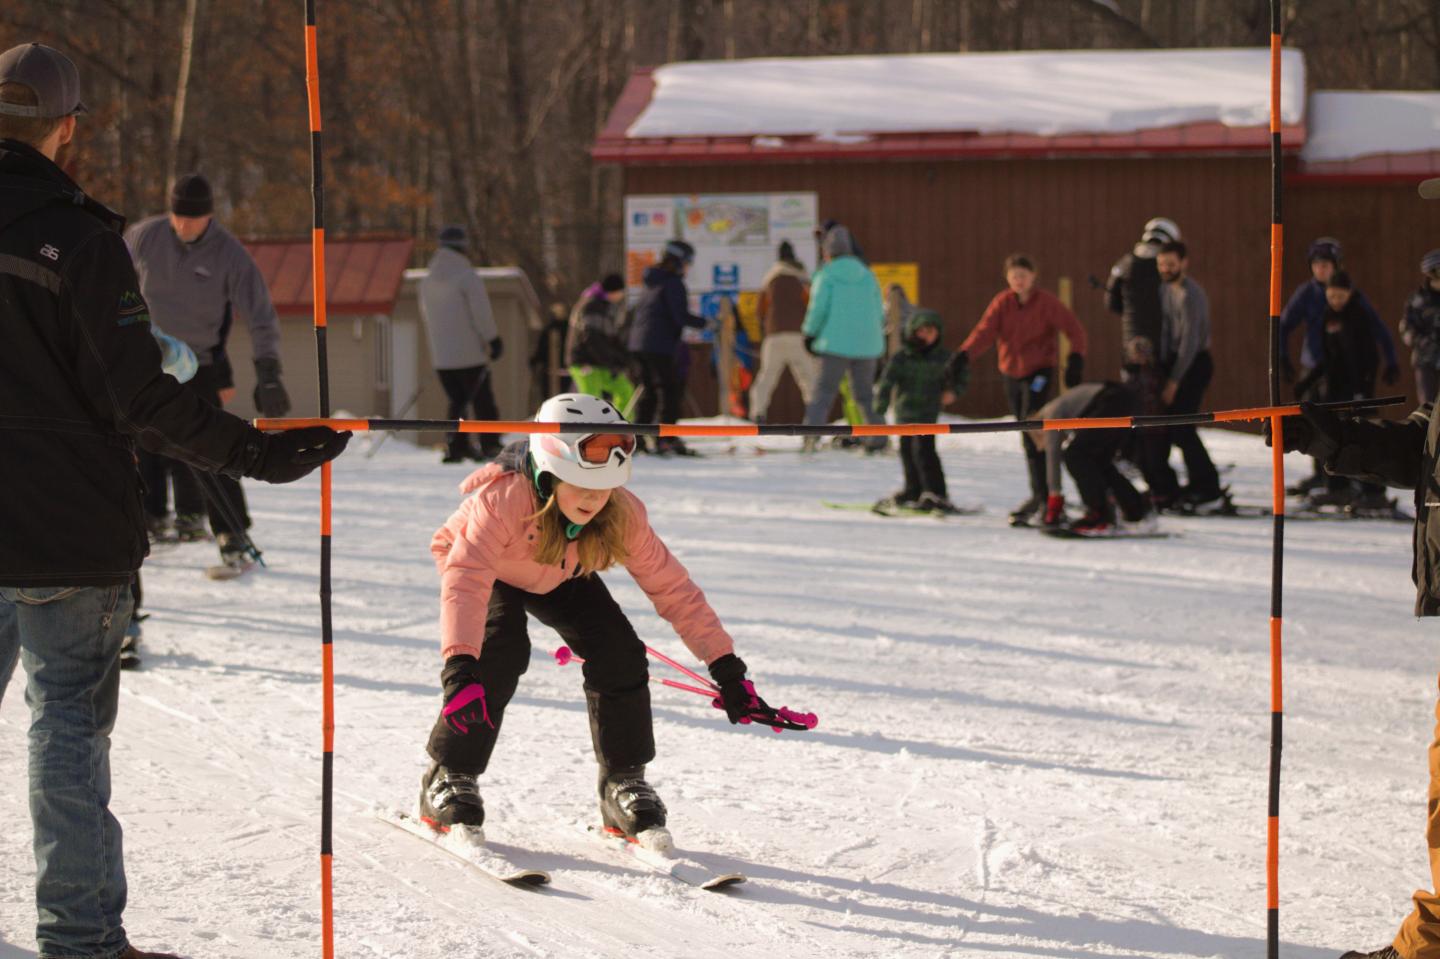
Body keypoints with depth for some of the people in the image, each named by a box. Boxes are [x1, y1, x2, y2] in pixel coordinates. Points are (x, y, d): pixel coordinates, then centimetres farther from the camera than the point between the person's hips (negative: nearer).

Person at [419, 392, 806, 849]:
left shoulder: (622, 514, -31)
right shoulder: (504, 497, -43)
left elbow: (671, 587, -25)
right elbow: (464, 580, -53)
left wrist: (728, 672, -29)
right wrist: (459, 669, -67)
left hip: (559, 576, 3)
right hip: (486, 568, -3)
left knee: (618, 654, -16)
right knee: (502, 651, -28)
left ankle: (624, 782, 4)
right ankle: (449, 778, -9)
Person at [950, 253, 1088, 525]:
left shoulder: (1046, 302, -9)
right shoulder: (1002, 302, 1)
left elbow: (1073, 329, -12)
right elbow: (985, 330, -12)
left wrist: (1076, 358, -28)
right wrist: (964, 354, -29)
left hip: (1039, 372, -5)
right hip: (1011, 373, 5)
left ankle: (1039, 494, -17)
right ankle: (1044, 491, 22)